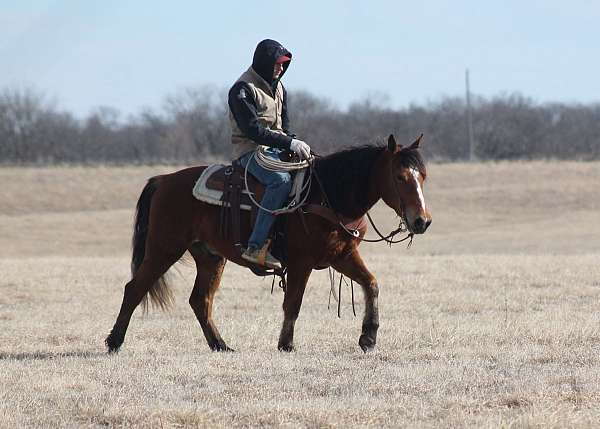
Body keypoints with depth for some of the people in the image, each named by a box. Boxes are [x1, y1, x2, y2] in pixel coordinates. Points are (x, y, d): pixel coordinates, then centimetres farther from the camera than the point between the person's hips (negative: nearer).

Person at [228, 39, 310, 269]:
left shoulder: (278, 87, 17)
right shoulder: (243, 89, -11)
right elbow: (253, 131, -19)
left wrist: (294, 144, -1)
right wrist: (289, 143, -23)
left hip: (276, 149, 9)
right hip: (250, 152, -9)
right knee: (281, 179, -35)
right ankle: (256, 247, -39)